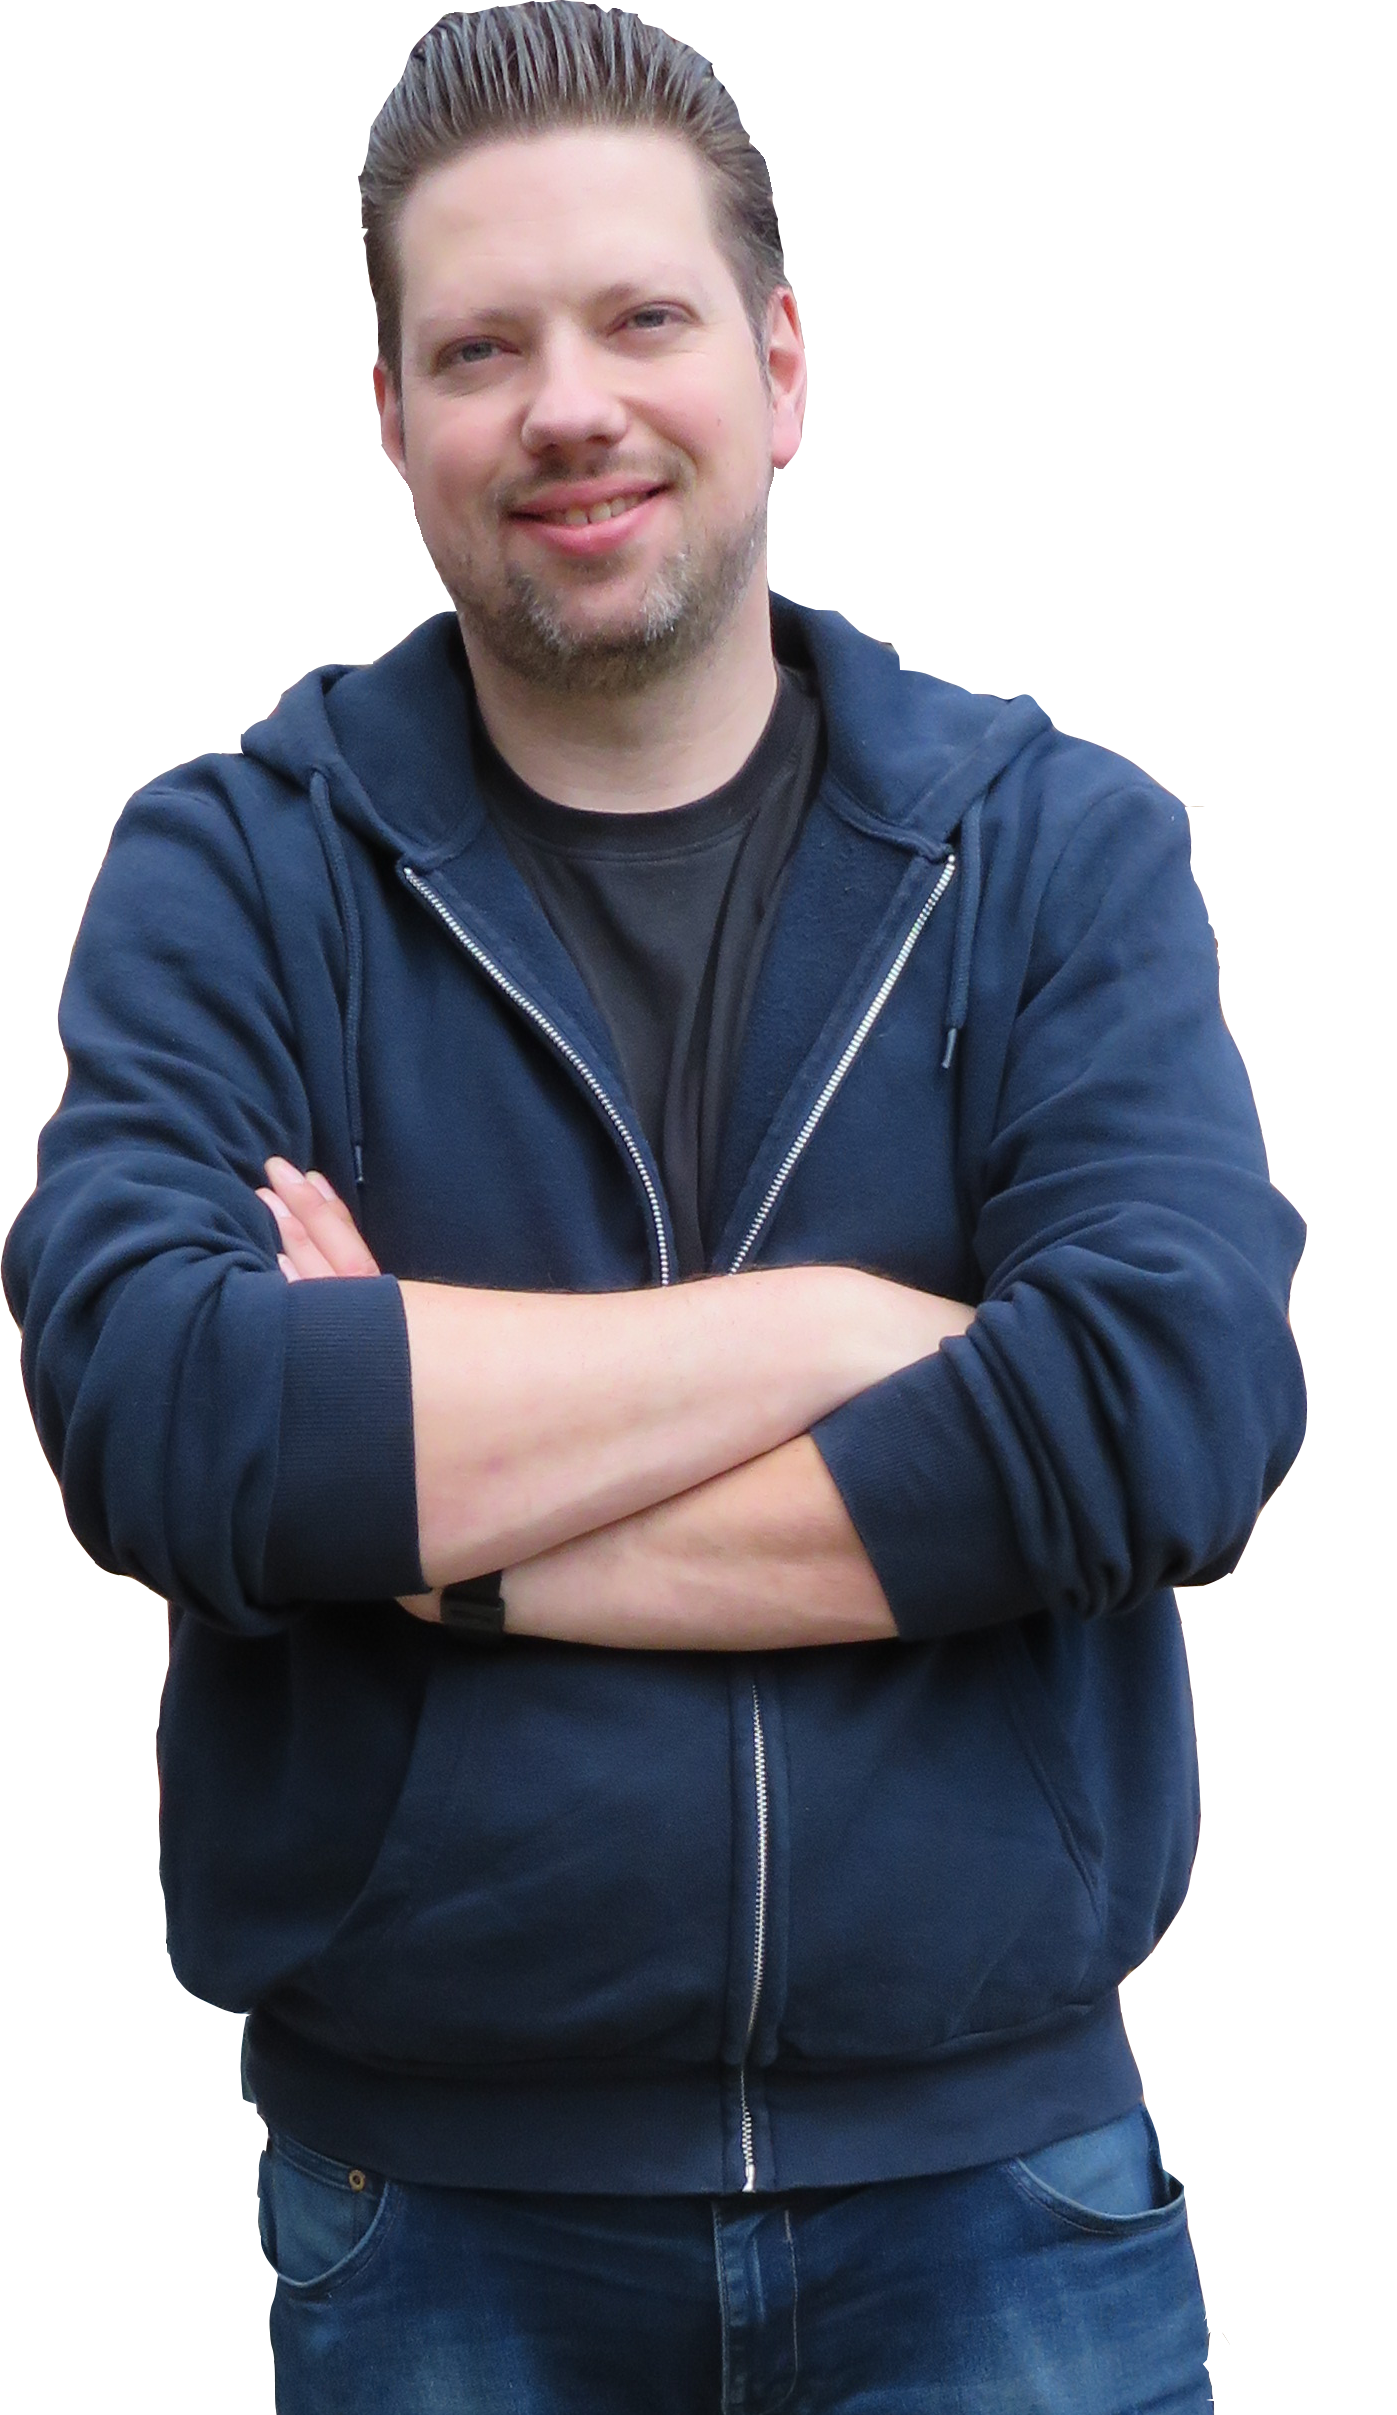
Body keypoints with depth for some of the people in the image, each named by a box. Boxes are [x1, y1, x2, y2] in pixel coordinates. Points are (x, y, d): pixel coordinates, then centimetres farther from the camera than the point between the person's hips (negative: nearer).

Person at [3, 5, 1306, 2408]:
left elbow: (1178, 1404, -17)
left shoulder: (1065, 846, -1)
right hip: (435, 2218, 0)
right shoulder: (230, 874, -2)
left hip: (999, 2187, 1)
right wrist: (831, 1327, -18)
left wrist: (447, 1520, -17)